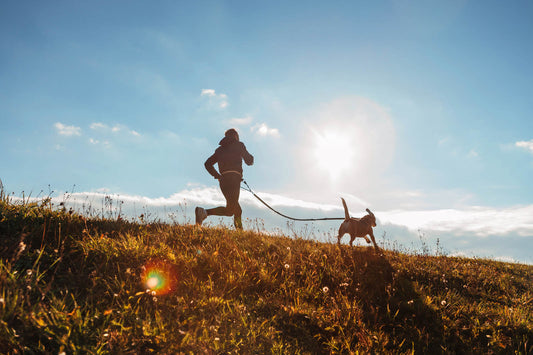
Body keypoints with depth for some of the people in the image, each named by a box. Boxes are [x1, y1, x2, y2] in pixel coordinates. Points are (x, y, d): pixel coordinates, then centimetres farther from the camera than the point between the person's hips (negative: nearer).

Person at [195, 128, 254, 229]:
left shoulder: (220, 149, 23)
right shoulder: (239, 145, 10)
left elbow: (208, 163, 17)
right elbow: (249, 161, 11)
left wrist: (217, 176, 19)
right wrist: (250, 157, 33)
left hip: (223, 179, 7)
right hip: (234, 177, -7)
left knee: (236, 208, 13)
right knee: (230, 209, -16)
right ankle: (204, 212, -32)